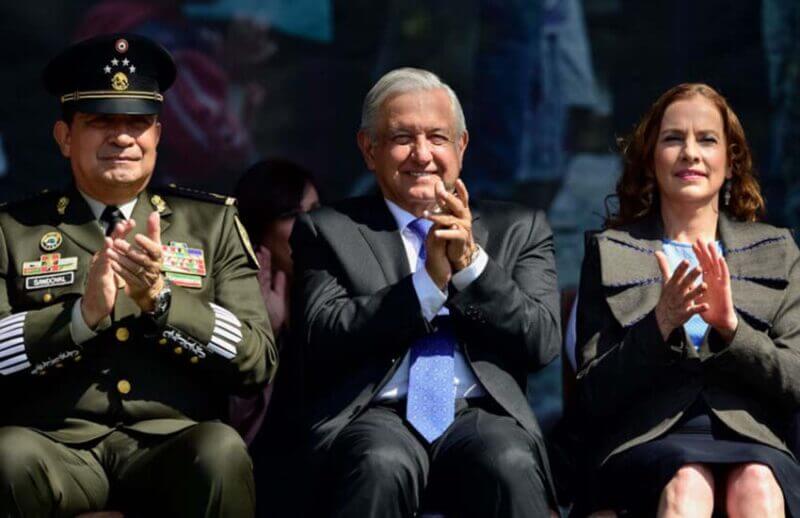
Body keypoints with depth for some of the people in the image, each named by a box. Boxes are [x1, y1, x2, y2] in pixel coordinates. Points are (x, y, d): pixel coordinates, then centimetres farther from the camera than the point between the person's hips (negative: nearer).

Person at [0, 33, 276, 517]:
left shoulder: (213, 223, 14)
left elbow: (258, 361, 3)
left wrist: (162, 300, -12)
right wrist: (83, 316, -16)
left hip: (172, 450, 1)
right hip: (59, 451, -1)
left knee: (221, 449, -34)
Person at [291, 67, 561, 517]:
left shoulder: (519, 230, 18)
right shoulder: (327, 231, 13)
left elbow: (543, 343, 6)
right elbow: (323, 339, -2)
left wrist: (472, 263, -7)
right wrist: (428, 282, -10)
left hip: (483, 415, 1)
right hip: (375, 415, -1)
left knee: (510, 463, -34)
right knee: (382, 464, -36)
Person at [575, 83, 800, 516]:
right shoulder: (609, 253, 16)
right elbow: (593, 397, 7)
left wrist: (730, 326, -9)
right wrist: (660, 325, -9)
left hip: (750, 435, 1)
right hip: (648, 437, -1)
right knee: (688, 482, -39)